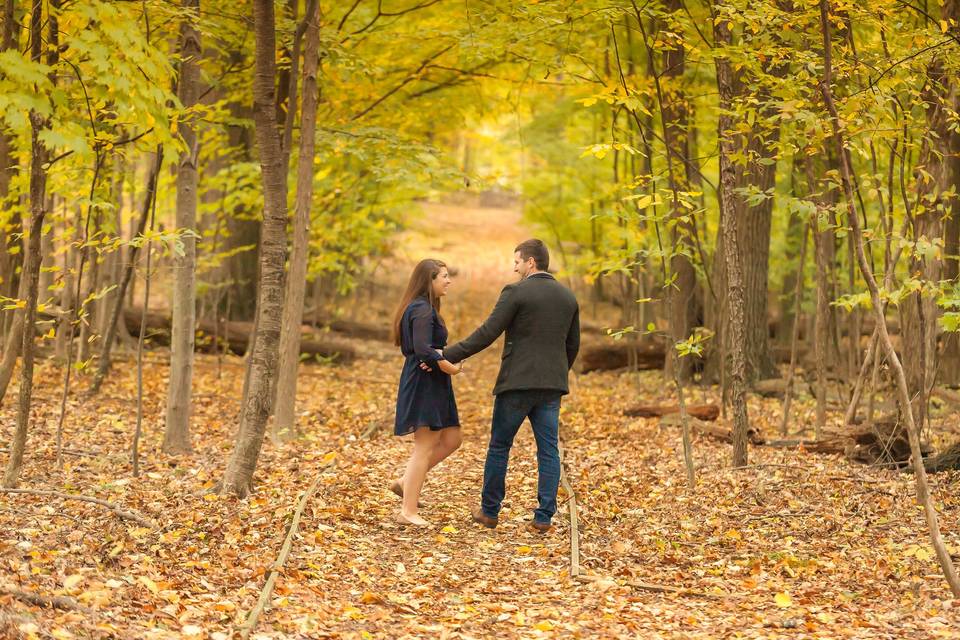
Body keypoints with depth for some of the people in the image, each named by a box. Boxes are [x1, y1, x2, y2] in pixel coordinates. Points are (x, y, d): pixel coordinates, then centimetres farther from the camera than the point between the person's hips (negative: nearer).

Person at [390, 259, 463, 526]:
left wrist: (435, 359, -8)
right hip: (425, 383, -10)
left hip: (432, 384, 10)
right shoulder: (423, 310, -16)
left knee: (451, 440, 13)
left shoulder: (424, 308, 16)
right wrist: (448, 366, -15)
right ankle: (408, 512, -2)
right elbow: (422, 349, -27)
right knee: (424, 447, -6)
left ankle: (405, 483, 17)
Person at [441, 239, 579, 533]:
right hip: (551, 386, 5)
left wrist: (447, 356, -11)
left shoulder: (515, 292, -9)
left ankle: (489, 511, 15)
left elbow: (487, 333, -14)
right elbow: (572, 345, 15)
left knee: (499, 446, 8)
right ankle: (544, 517, 2)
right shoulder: (568, 297, 9)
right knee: (548, 450, 5)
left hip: (517, 383, -5)